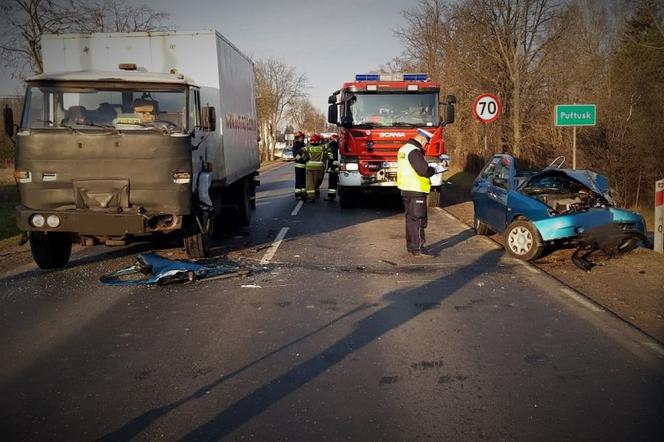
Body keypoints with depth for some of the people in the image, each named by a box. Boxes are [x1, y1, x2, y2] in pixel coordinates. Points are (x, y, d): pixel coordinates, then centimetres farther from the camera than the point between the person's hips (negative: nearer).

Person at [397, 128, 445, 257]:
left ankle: (411, 246, 22)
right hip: (416, 190, -10)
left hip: (405, 189, 10)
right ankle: (417, 249, -5)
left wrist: (431, 168, 12)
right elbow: (424, 170, -24)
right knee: (418, 220, -6)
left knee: (411, 218, 15)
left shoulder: (404, 148, 15)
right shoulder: (414, 151, -17)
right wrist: (435, 169, -6)